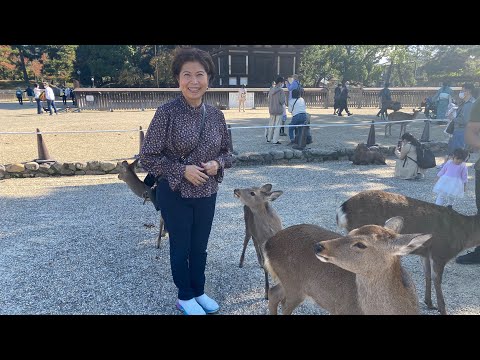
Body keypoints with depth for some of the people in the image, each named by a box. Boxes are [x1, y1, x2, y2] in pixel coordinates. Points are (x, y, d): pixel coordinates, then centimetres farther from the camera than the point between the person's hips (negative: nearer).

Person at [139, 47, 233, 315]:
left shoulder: (216, 115, -2)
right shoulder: (166, 113, -15)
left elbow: (226, 152, 9)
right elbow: (148, 157, -12)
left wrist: (218, 164, -13)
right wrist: (182, 170, -22)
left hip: (207, 194, 4)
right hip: (175, 194, -4)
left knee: (200, 247, 18)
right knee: (181, 247, 13)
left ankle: (199, 292, 40)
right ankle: (185, 297, 35)